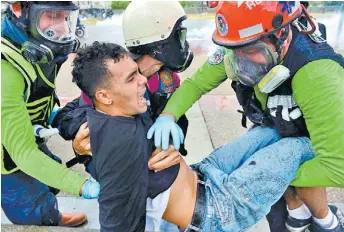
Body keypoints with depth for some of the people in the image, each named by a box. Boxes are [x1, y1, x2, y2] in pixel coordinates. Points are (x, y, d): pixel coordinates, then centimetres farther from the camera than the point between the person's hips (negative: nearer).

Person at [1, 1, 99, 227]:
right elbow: (23, 151, -39)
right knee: (37, 216, 10)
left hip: (30, 139, 8)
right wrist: (83, 187, -45)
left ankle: (54, 218, 58)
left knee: (50, 186, 29)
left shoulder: (38, 50, -12)